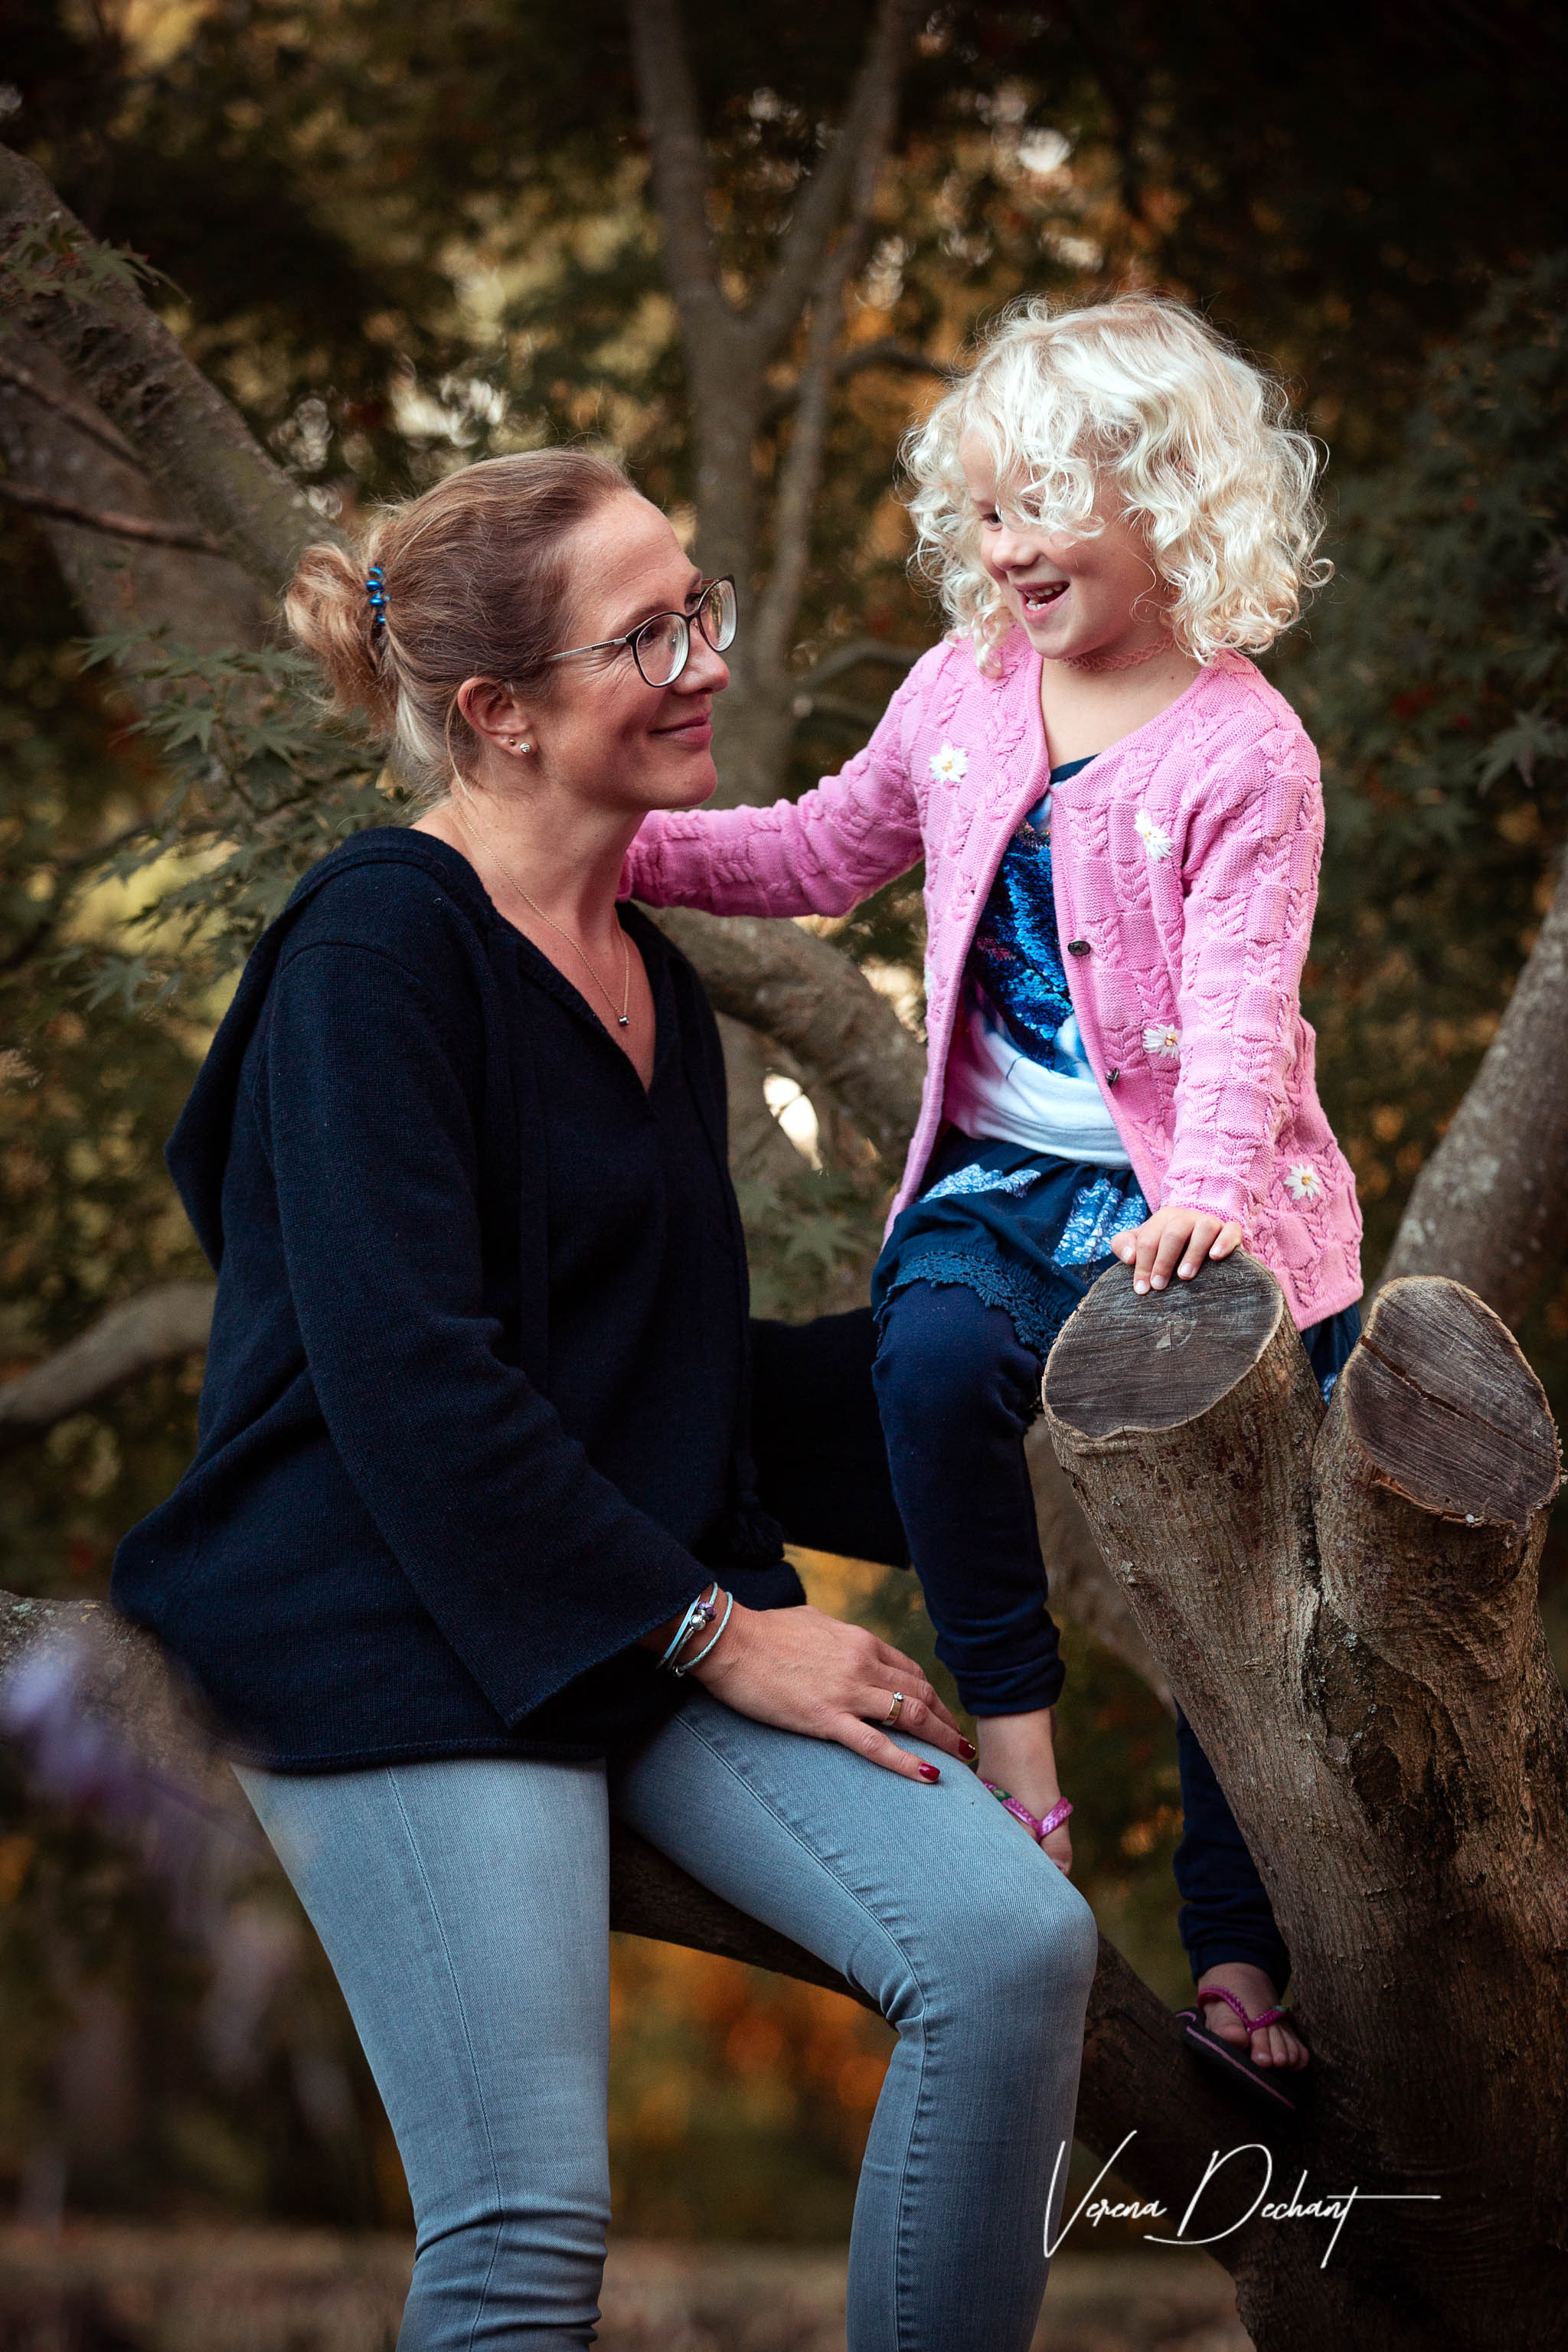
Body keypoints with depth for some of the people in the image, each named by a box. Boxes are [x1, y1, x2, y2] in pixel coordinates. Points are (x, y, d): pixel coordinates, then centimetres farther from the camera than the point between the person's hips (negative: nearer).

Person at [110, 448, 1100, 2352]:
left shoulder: (649, 976, 16)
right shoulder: (378, 945, -10)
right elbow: (406, 1371, -17)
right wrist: (709, 1634, -15)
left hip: (664, 1604, 8)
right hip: (401, 1628, -7)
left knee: (1014, 1945, -13)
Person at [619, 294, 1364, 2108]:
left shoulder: (1242, 751, -11)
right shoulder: (965, 691, 6)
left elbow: (1239, 1001, -21)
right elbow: (824, 853, 19)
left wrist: (1213, 1187, -39)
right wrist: (624, 842, 5)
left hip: (1196, 1202, -3)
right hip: (1000, 1179, 3)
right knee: (941, 1352, -31)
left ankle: (1237, 1954, 9)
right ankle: (1013, 1751, -18)